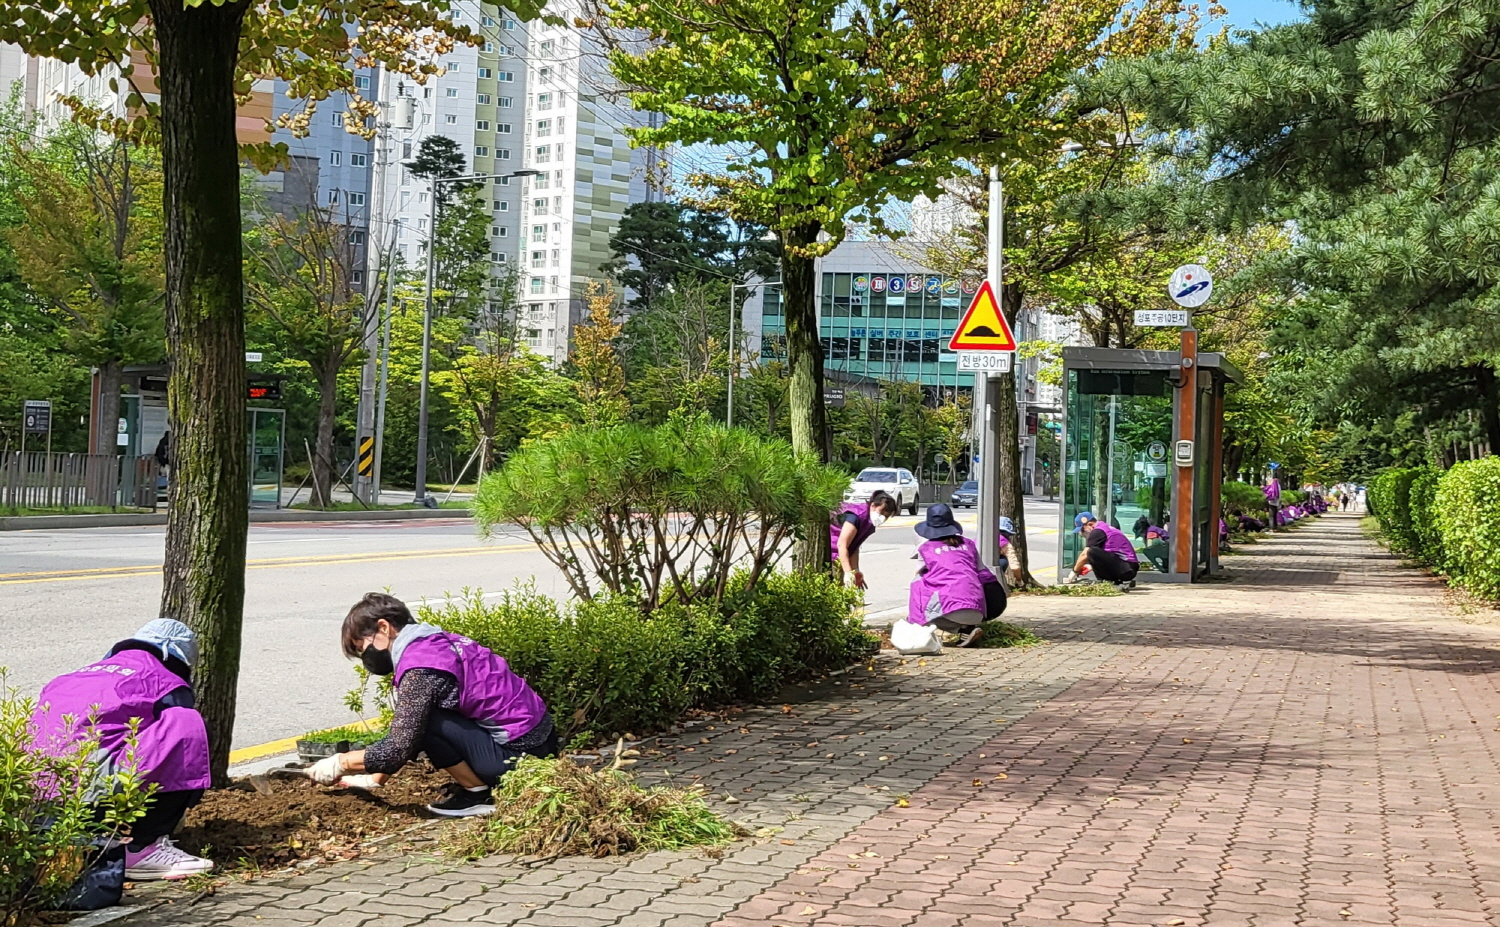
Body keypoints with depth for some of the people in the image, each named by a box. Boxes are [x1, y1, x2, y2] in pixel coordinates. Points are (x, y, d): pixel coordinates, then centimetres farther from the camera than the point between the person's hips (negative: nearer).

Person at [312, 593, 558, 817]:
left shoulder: (419, 669, -18)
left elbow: (398, 748, -20)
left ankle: (478, 794, -3)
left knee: (421, 720, -16)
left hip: (516, 753, -9)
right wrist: (375, 777, 15)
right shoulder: (436, 644, 11)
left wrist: (340, 762, -6)